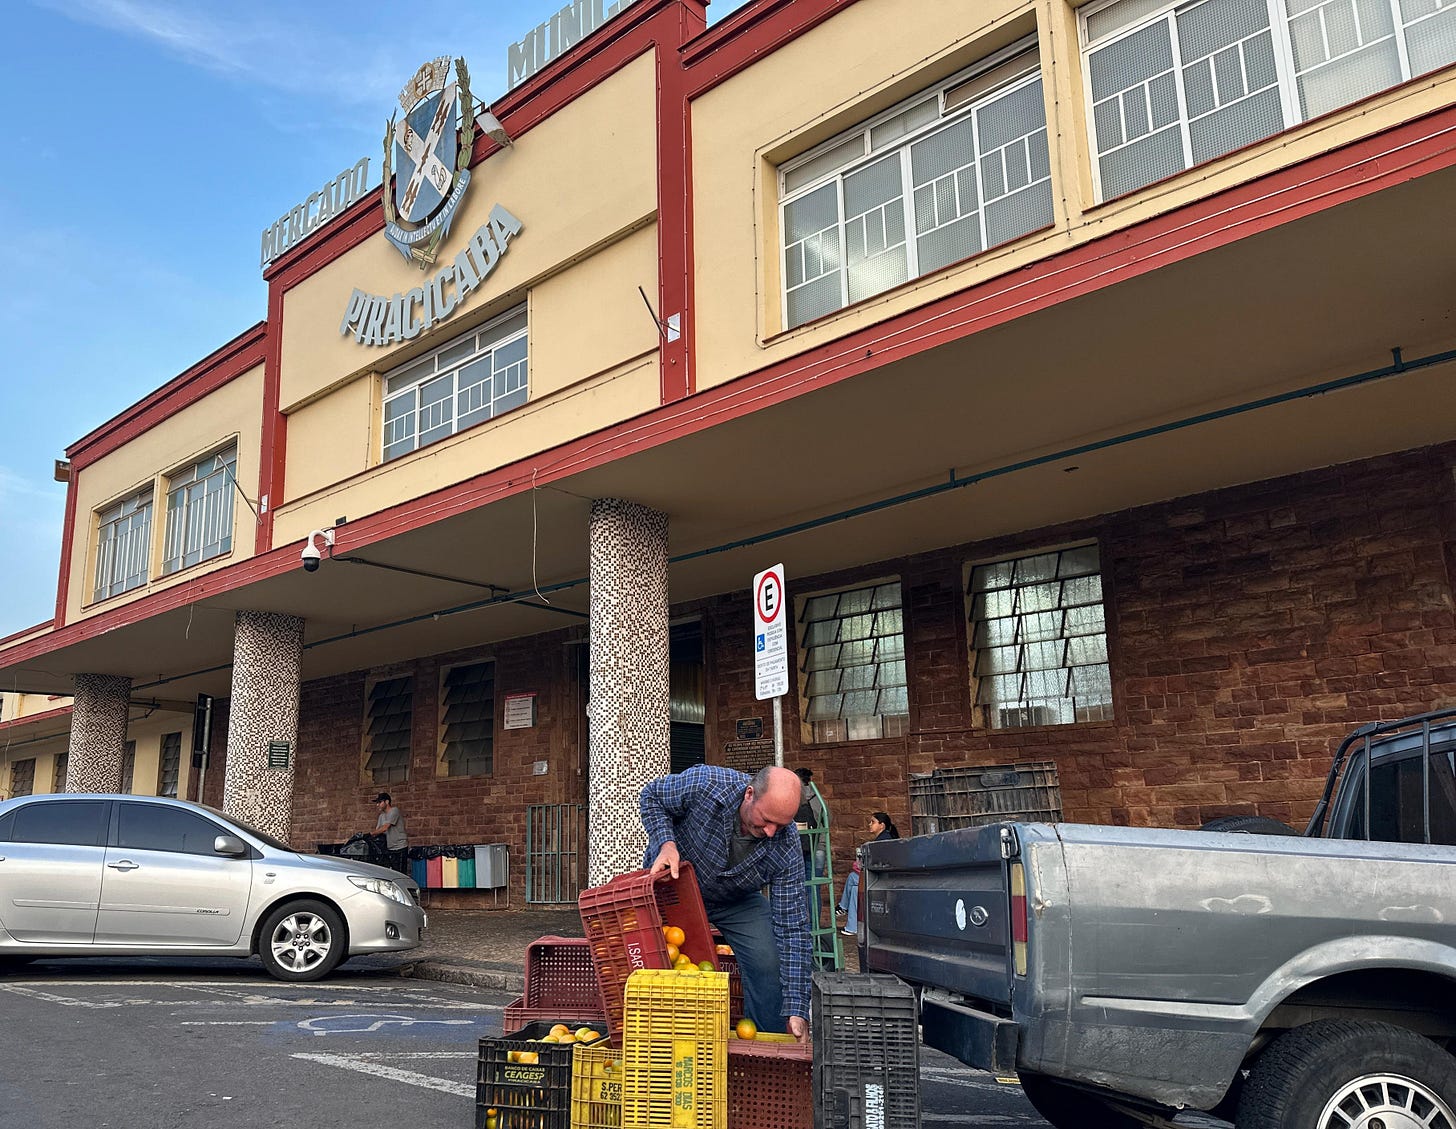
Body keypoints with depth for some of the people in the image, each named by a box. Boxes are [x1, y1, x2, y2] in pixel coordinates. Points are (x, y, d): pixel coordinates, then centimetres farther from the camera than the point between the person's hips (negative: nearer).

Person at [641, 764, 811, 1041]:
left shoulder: (787, 850, -30)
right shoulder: (705, 784, -37)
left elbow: (792, 929, -25)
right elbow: (651, 796, -14)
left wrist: (796, 1010, -28)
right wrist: (666, 844, -33)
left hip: (736, 900, 1)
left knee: (769, 963, -16)